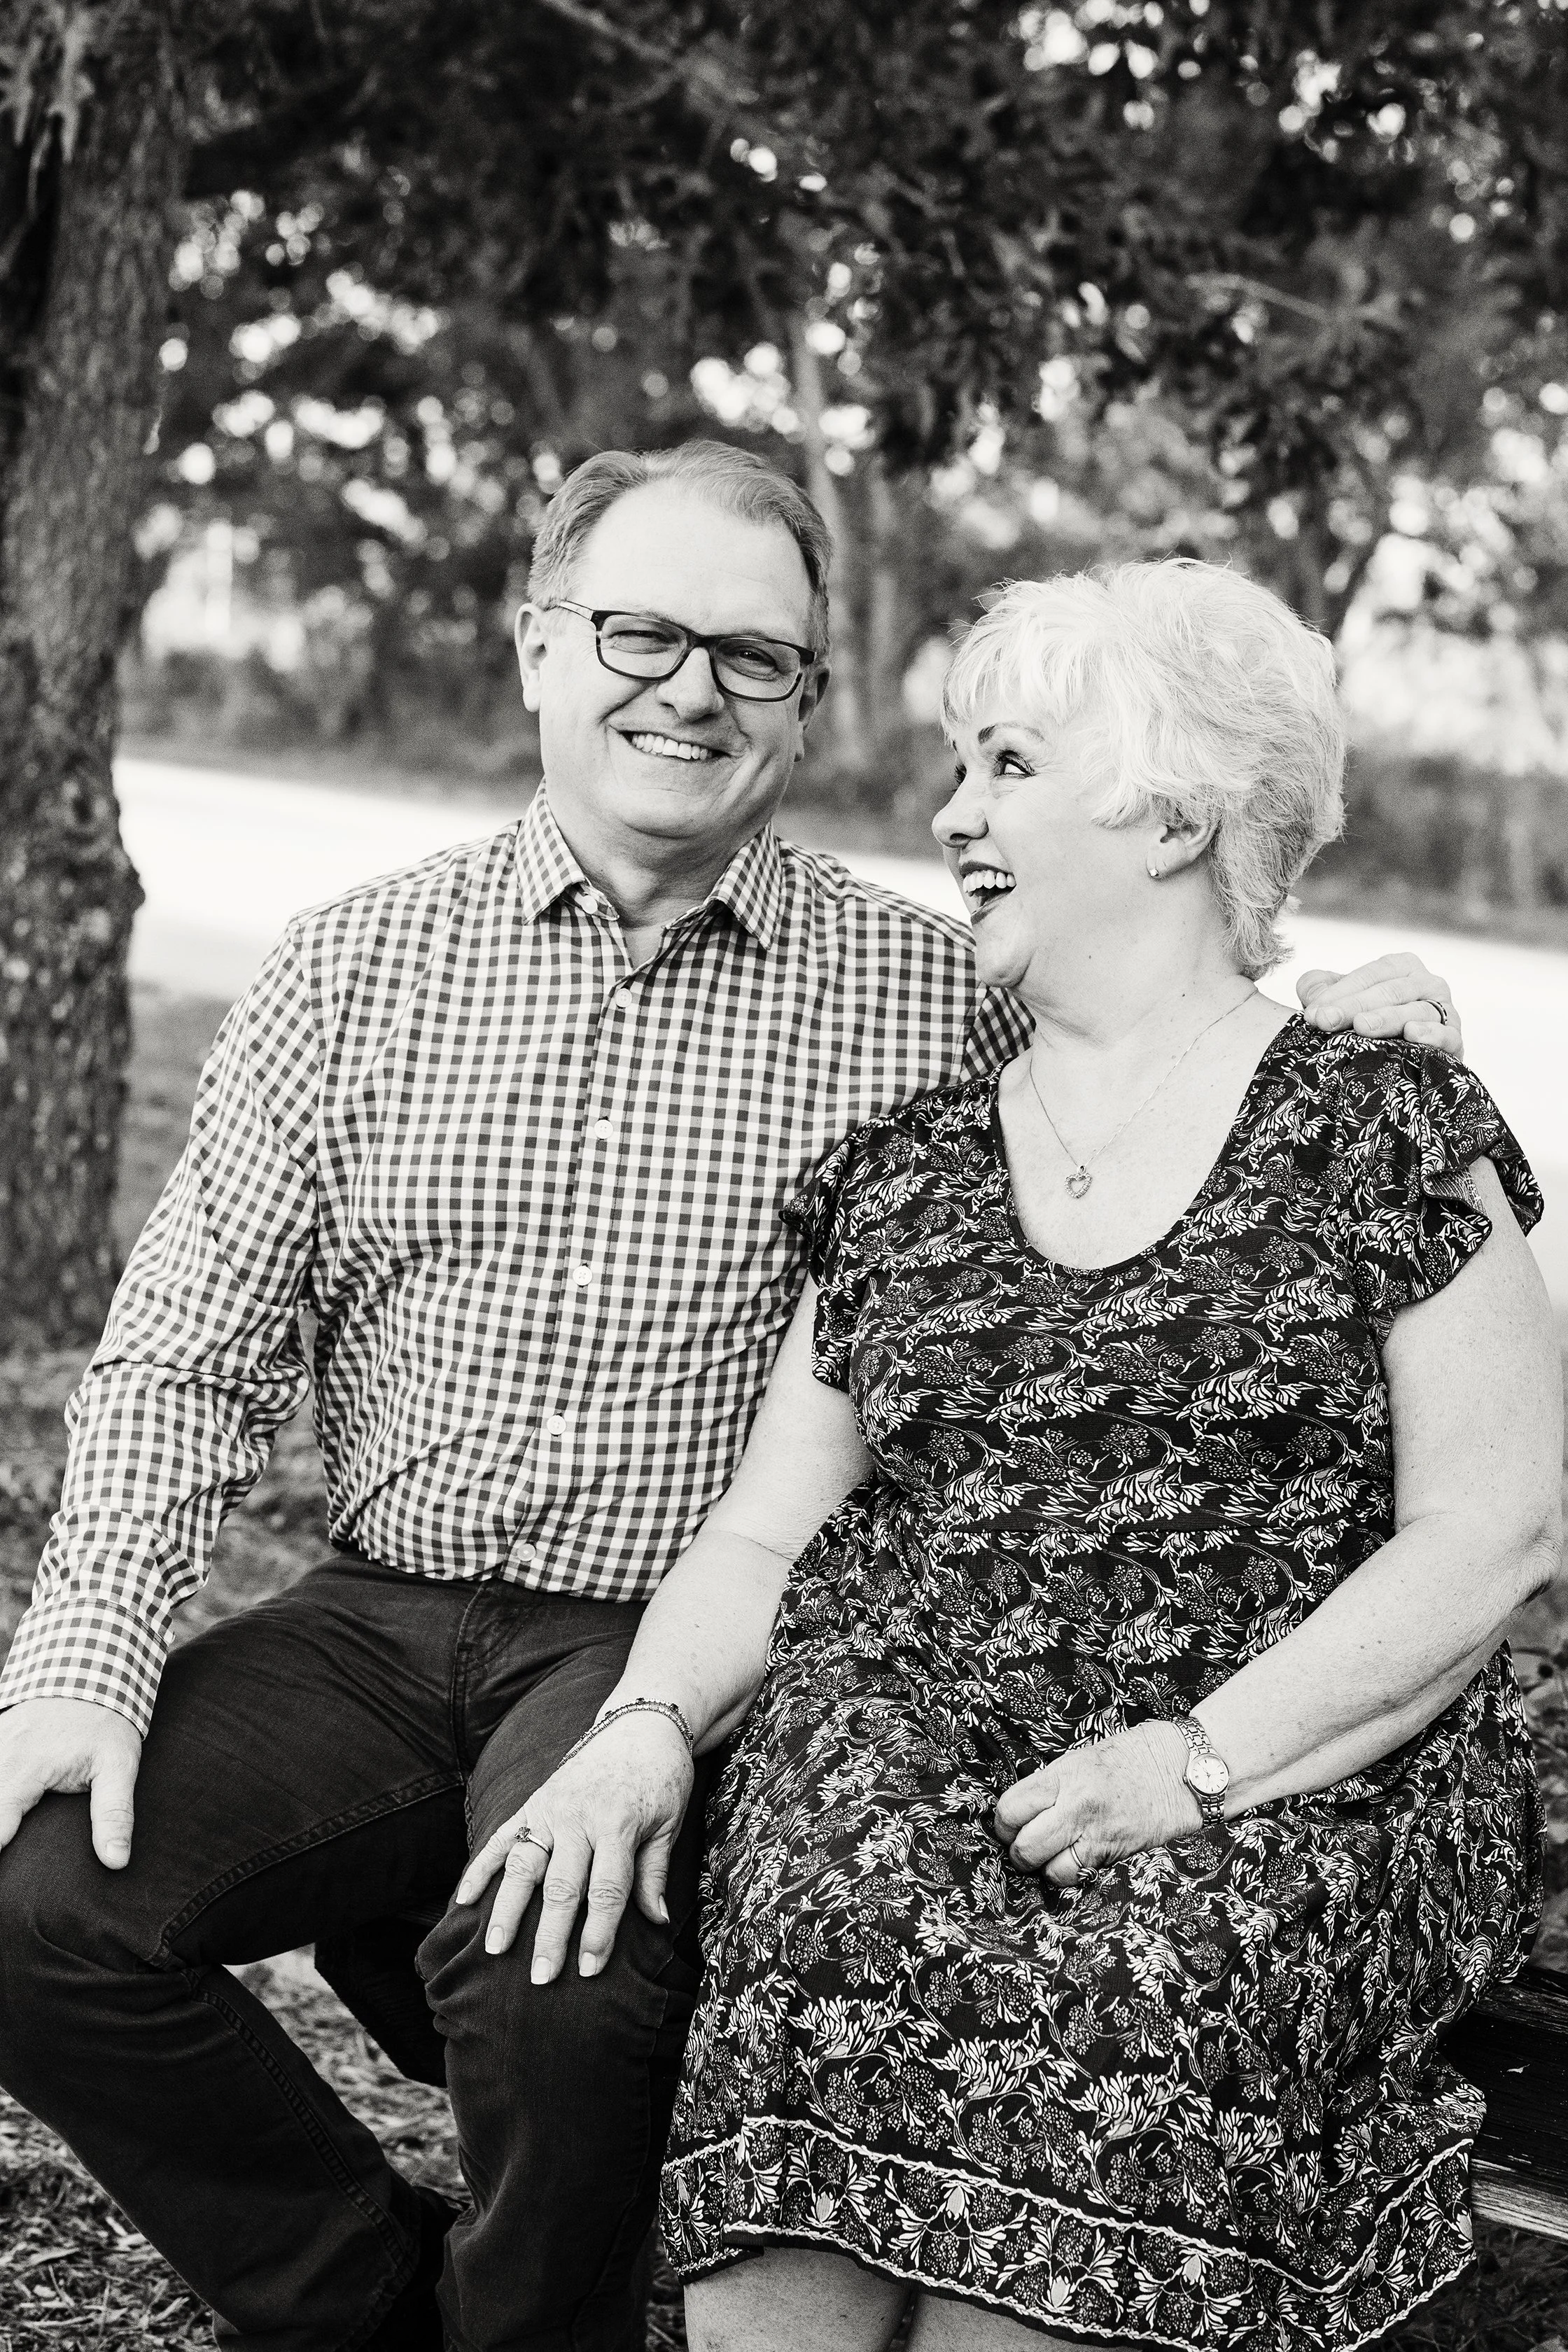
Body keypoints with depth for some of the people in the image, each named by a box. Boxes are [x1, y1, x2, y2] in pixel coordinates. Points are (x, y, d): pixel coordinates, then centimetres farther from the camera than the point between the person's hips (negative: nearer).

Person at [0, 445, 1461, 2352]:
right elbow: (190, 1349, 5)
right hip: (381, 1623, 3)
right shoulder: (357, 964, 7)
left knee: (555, 1983, -31)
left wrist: (1323, 1031, -13)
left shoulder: (929, 994, 3)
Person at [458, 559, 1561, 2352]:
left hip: (1292, 1789, -3)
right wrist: (647, 1723, -4)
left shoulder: (1387, 1135, 5)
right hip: (893, 1754, 3)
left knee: (1111, 1998, -31)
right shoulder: (901, 1176, 18)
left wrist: (1200, 1760, -12)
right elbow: (766, 1535, 16)